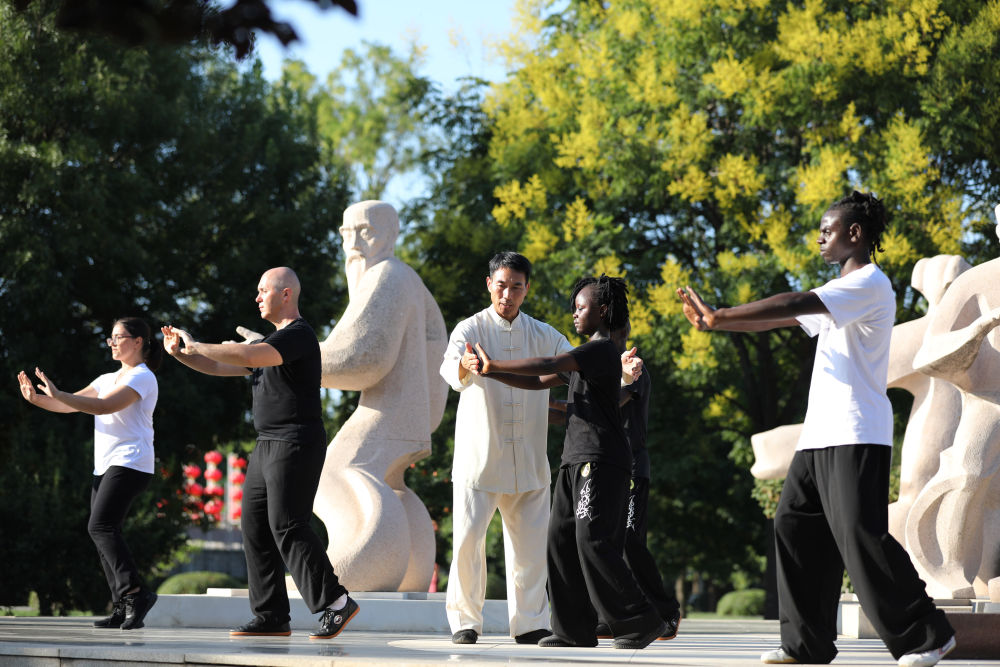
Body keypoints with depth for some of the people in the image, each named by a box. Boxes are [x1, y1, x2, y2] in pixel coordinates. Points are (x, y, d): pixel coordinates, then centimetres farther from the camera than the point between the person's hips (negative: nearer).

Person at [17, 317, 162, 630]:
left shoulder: (142, 377, -6)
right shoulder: (107, 379, 23)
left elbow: (104, 406, -20)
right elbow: (73, 405, 17)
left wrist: (57, 394, -25)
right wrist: (37, 399, 0)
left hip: (129, 463, -9)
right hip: (105, 466, 9)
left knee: (101, 526, -21)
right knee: (103, 533, 1)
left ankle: (135, 591, -21)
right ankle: (123, 608, 1)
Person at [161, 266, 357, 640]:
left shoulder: (299, 335, -11)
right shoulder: (272, 341, 22)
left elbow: (250, 358, -26)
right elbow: (220, 368, 21)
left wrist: (195, 347, -17)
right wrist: (179, 353, 6)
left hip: (296, 444, -10)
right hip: (268, 445, 10)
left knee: (288, 527, -15)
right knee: (255, 527, 5)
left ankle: (336, 603, -12)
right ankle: (272, 617, 6)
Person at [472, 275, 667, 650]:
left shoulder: (602, 350, -9)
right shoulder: (583, 357, 23)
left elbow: (546, 365, -19)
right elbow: (538, 382, 24)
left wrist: (494, 364, -12)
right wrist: (490, 373, 13)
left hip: (601, 462, -10)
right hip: (576, 461, 10)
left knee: (594, 542, -15)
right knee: (562, 539, 2)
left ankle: (640, 622, -10)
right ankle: (576, 630, 3)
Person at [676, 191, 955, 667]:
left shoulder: (870, 283, -8)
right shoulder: (839, 293, 24)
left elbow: (792, 305, -16)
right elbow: (780, 320, 24)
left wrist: (719, 316, -14)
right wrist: (713, 324, 13)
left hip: (856, 436, -10)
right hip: (820, 434, 10)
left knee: (861, 535, -15)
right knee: (795, 527, 3)